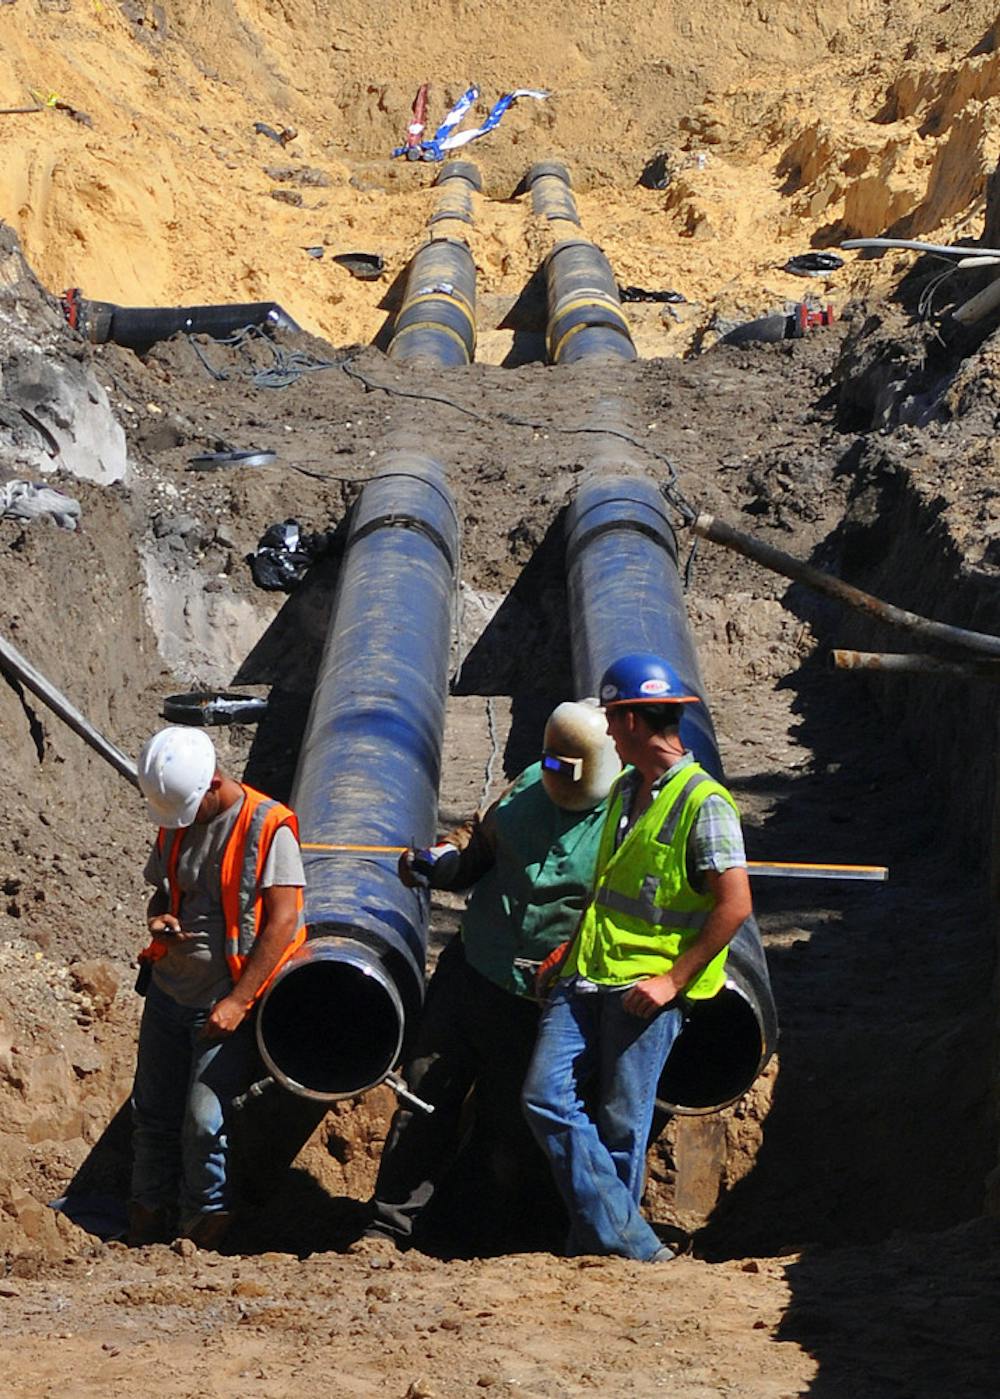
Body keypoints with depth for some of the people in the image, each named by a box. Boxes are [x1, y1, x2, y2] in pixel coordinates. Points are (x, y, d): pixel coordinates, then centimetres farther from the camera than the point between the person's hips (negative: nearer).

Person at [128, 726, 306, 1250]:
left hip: (226, 1003, -6)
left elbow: (283, 921, -17)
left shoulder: (268, 827, -14)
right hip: (169, 989, 6)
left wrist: (238, 1001, -20)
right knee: (153, 1116, 8)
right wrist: (159, 918, -6)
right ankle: (144, 1240, 19)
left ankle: (202, 1246, 2)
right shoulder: (174, 824, 5)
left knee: (204, 1123, -10)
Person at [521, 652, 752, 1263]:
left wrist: (674, 980, -16)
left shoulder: (703, 803, -10)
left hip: (647, 989, -8)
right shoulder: (625, 791, 17)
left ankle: (603, 1243, 15)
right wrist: (576, 949, 20)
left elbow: (735, 905, -15)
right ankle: (629, 1241, -5)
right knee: (547, 1096, -6)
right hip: (587, 978, 8)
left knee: (620, 1126, -1)